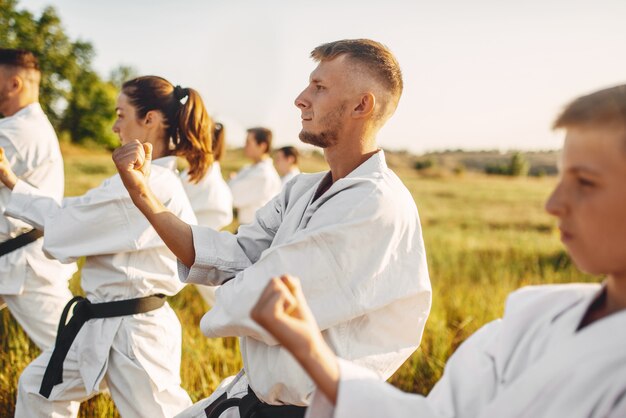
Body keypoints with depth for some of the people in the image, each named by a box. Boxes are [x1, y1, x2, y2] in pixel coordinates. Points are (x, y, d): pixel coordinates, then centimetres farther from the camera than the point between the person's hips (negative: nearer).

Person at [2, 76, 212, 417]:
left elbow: (67, 226, -18)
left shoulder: (153, 184, -24)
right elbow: (77, 219, 10)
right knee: (37, 387, 23)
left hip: (132, 333, -10)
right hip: (102, 326, 10)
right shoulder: (156, 178, 7)